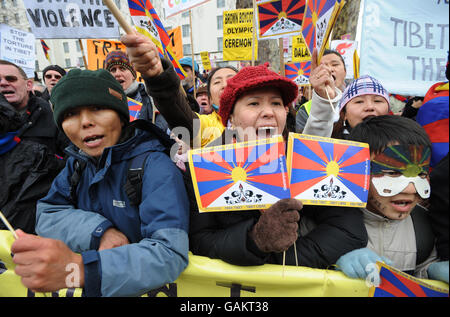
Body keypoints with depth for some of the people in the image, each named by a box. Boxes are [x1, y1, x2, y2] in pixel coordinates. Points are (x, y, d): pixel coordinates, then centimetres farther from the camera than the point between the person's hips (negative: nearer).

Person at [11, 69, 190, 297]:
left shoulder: (155, 166, -20)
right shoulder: (79, 160, 0)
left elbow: (170, 253, -28)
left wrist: (78, 268, -39)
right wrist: (101, 231, -19)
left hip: (141, 286, -3)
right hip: (88, 287, 4)